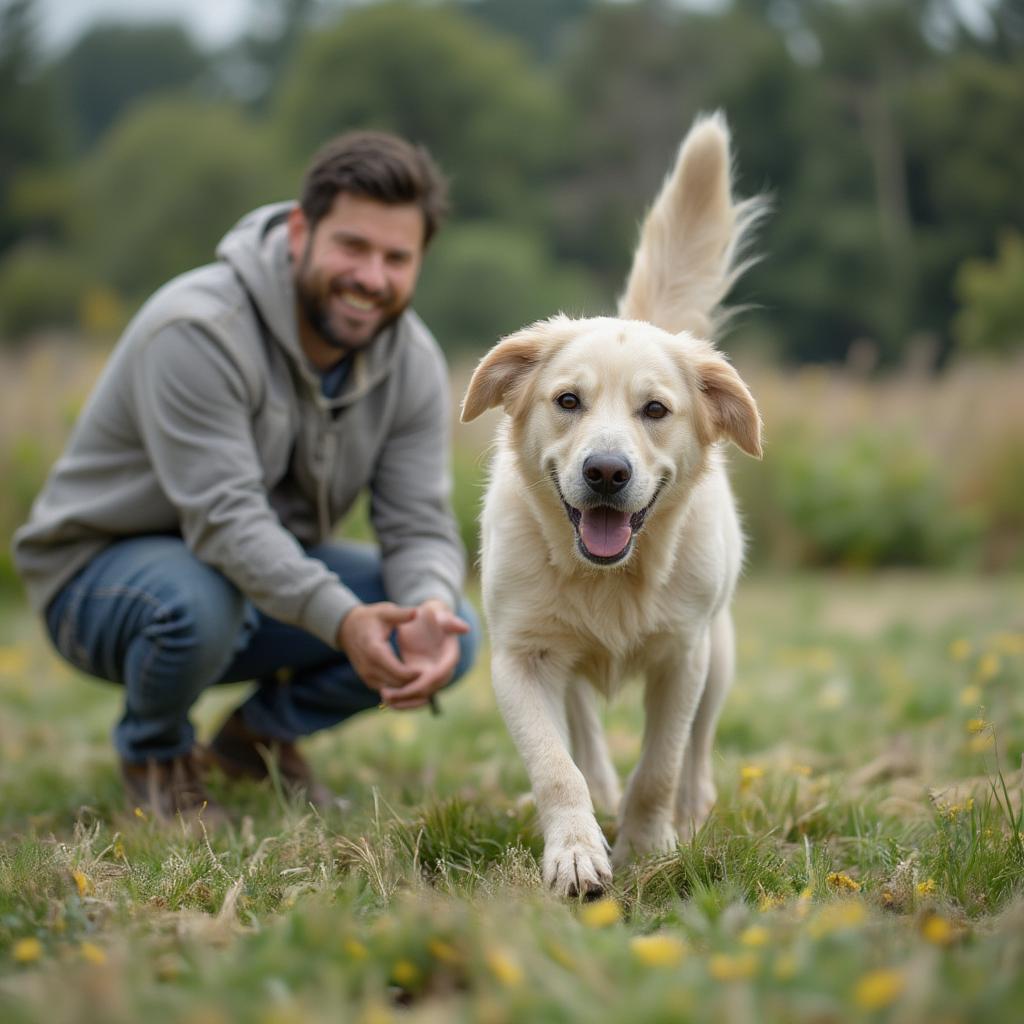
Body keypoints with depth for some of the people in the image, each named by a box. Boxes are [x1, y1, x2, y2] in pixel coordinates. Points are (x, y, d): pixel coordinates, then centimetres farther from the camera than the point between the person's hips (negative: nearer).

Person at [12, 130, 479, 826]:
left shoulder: (413, 362, -8)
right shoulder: (198, 330, -29)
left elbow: (419, 525, -12)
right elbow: (224, 517, -35)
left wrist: (431, 610, -35)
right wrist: (341, 618, -49)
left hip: (272, 566, 6)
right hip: (104, 568, -5)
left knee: (452, 630, -14)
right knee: (198, 600, -40)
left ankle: (262, 731, 12)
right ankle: (154, 752, -4)